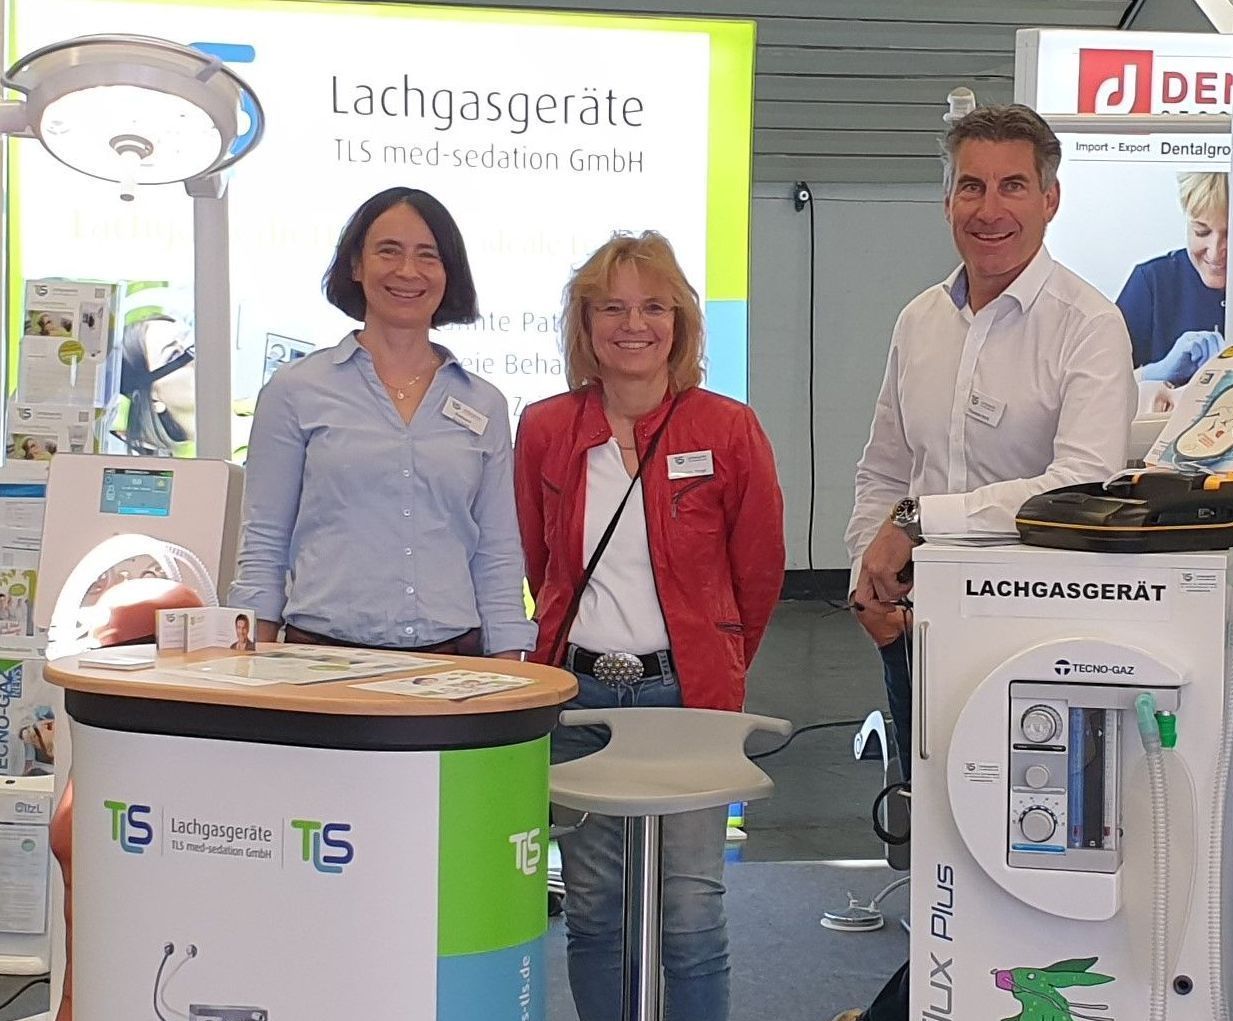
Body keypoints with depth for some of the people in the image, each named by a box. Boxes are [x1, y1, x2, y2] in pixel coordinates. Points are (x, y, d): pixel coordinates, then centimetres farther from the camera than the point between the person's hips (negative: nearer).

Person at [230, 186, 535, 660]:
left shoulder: (485, 406, 11)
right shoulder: (295, 390, 5)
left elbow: (499, 559, 11)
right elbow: (263, 547, 5)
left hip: (453, 658, 2)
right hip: (323, 653, -2)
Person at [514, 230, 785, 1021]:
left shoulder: (729, 431, -5)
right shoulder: (545, 431, 3)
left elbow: (758, 570, 6)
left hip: (686, 693, -2)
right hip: (578, 693, 3)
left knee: (690, 911, -2)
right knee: (593, 908, 9)